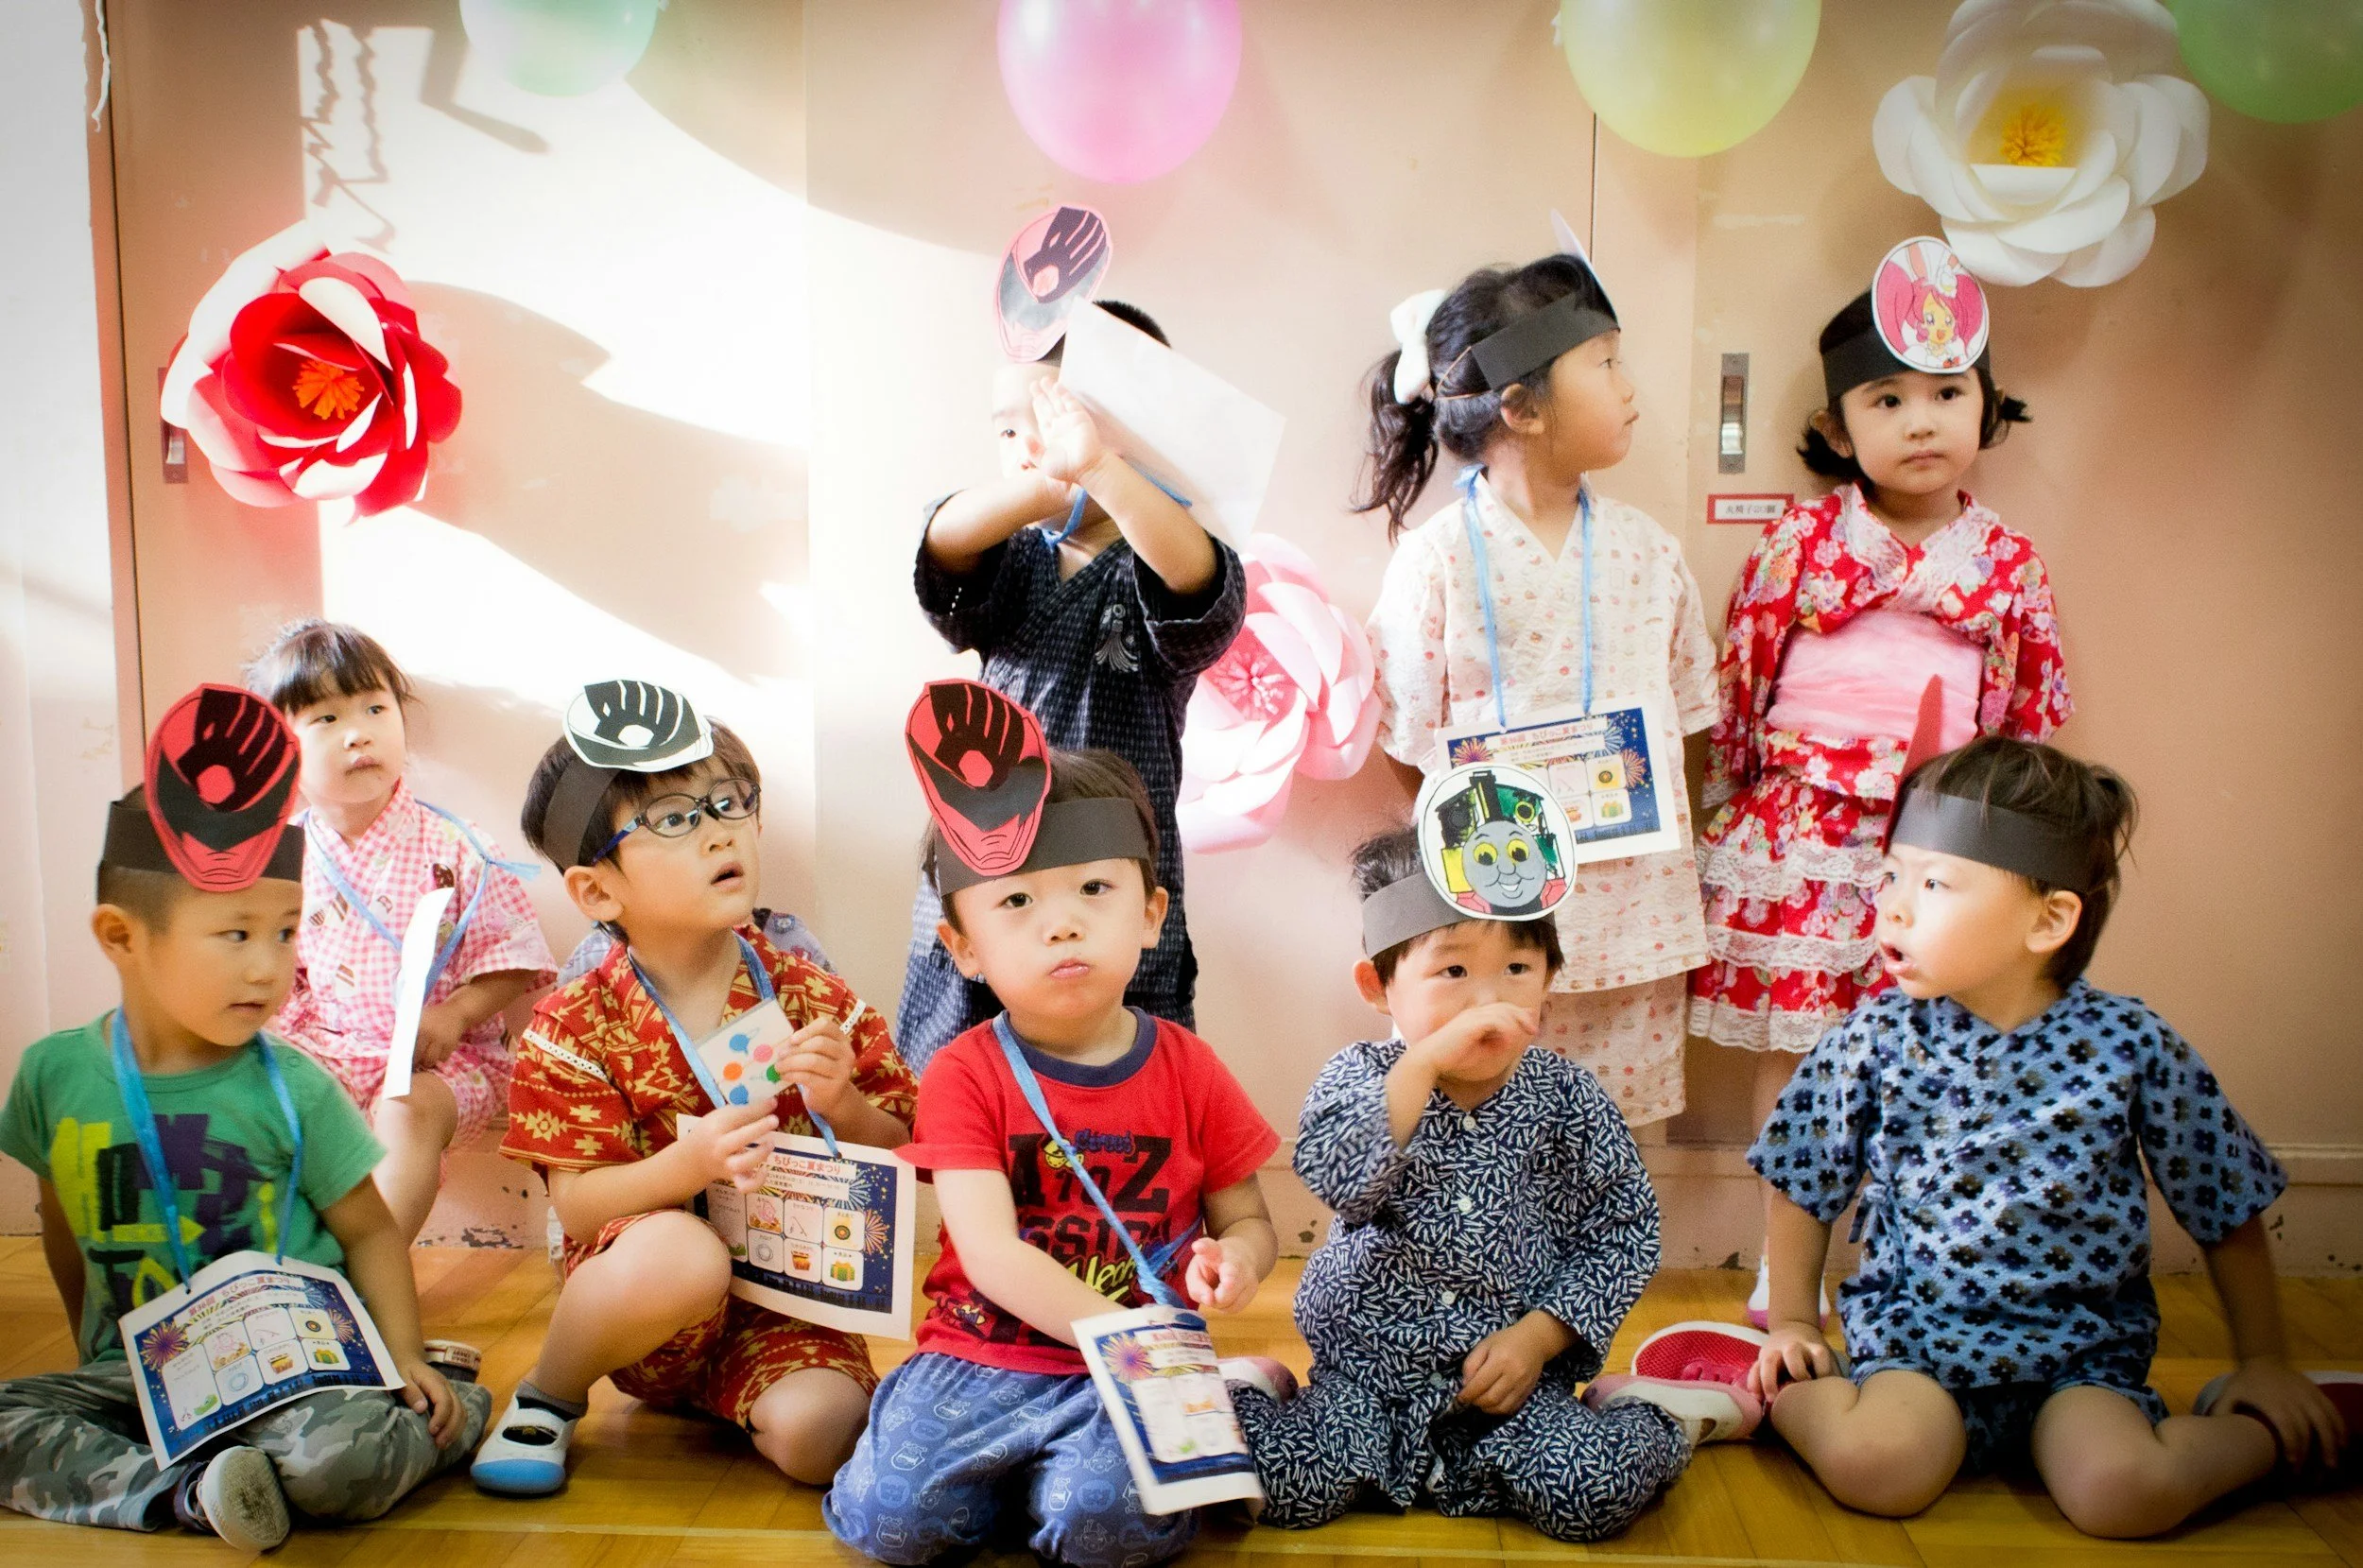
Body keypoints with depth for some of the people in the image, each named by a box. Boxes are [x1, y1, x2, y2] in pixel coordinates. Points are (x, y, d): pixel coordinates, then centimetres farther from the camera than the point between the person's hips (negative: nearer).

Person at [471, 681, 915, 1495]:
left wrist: (843, 1106, -20)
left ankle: (738, 1400, 10)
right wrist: (688, 1163, -29)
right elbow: (576, 1206, -11)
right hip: (641, 1295, -1)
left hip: (788, 1301, 1)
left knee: (815, 1435, -27)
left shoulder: (816, 1000, -1)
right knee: (677, 1250, -35)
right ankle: (546, 1397, -4)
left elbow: (903, 1159, 1)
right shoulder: (576, 1028, -5)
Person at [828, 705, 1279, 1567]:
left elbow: (1249, 1218, 9)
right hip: (981, 1354, 0)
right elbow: (990, 1252, -15)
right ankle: (1015, 1464, 9)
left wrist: (1237, 1256, -17)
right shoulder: (964, 1074, -5)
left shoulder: (1187, 1069, 0)